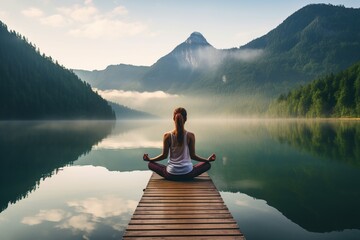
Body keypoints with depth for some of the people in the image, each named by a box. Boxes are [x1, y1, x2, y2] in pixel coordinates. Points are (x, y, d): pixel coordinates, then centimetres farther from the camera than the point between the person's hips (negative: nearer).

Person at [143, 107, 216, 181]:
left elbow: (164, 155, -2)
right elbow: (192, 156, -3)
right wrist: (208, 160, 13)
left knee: (150, 164, 22)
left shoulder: (167, 136, -9)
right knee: (207, 164, 22)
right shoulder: (190, 135, -10)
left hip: (171, 174, 0)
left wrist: (149, 159, 16)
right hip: (187, 174, 0)